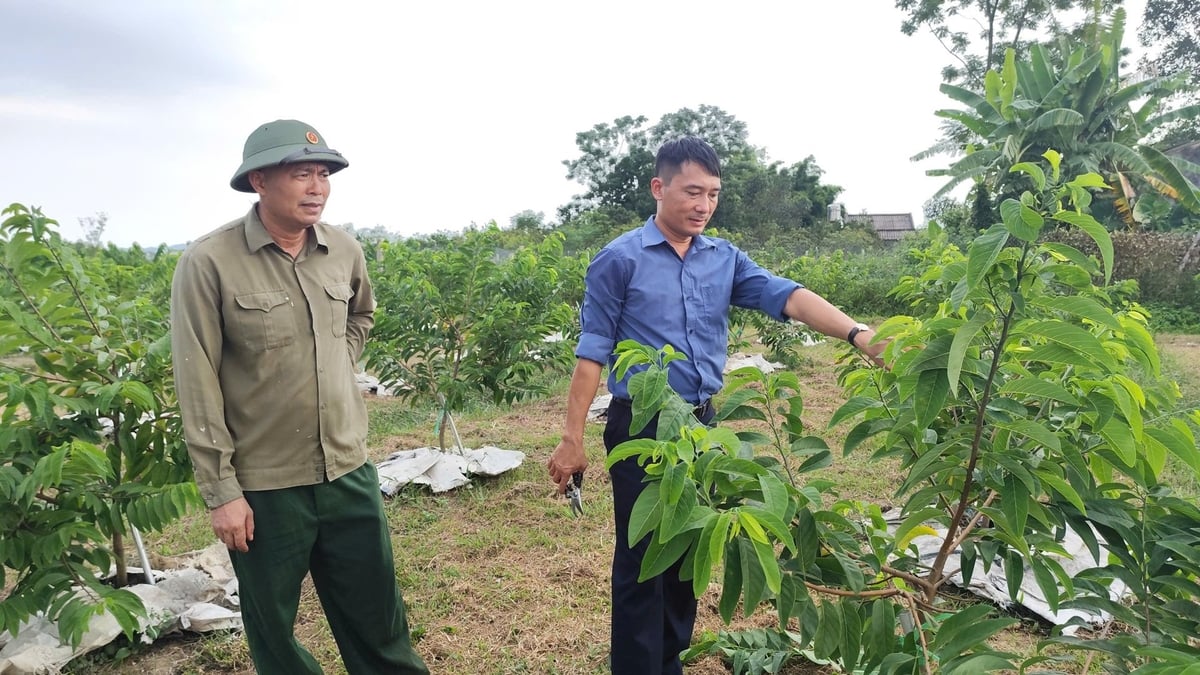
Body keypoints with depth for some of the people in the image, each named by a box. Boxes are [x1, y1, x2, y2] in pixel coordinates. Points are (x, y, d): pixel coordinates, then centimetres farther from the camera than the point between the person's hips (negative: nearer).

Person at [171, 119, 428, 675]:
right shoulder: (208, 263, -14)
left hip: (349, 471, 4)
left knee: (377, 615, 17)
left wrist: (340, 365, 7)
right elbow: (198, 387, -12)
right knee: (273, 628, 16)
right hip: (262, 485, -3)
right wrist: (220, 491, -11)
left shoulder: (344, 251, 0)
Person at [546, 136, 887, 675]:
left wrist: (857, 334, -25)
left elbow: (787, 296, -8)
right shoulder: (619, 260, -7)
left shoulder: (725, 259, 7)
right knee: (642, 560, 2)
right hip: (642, 428, -5)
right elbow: (592, 354, -8)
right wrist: (572, 440, -11)